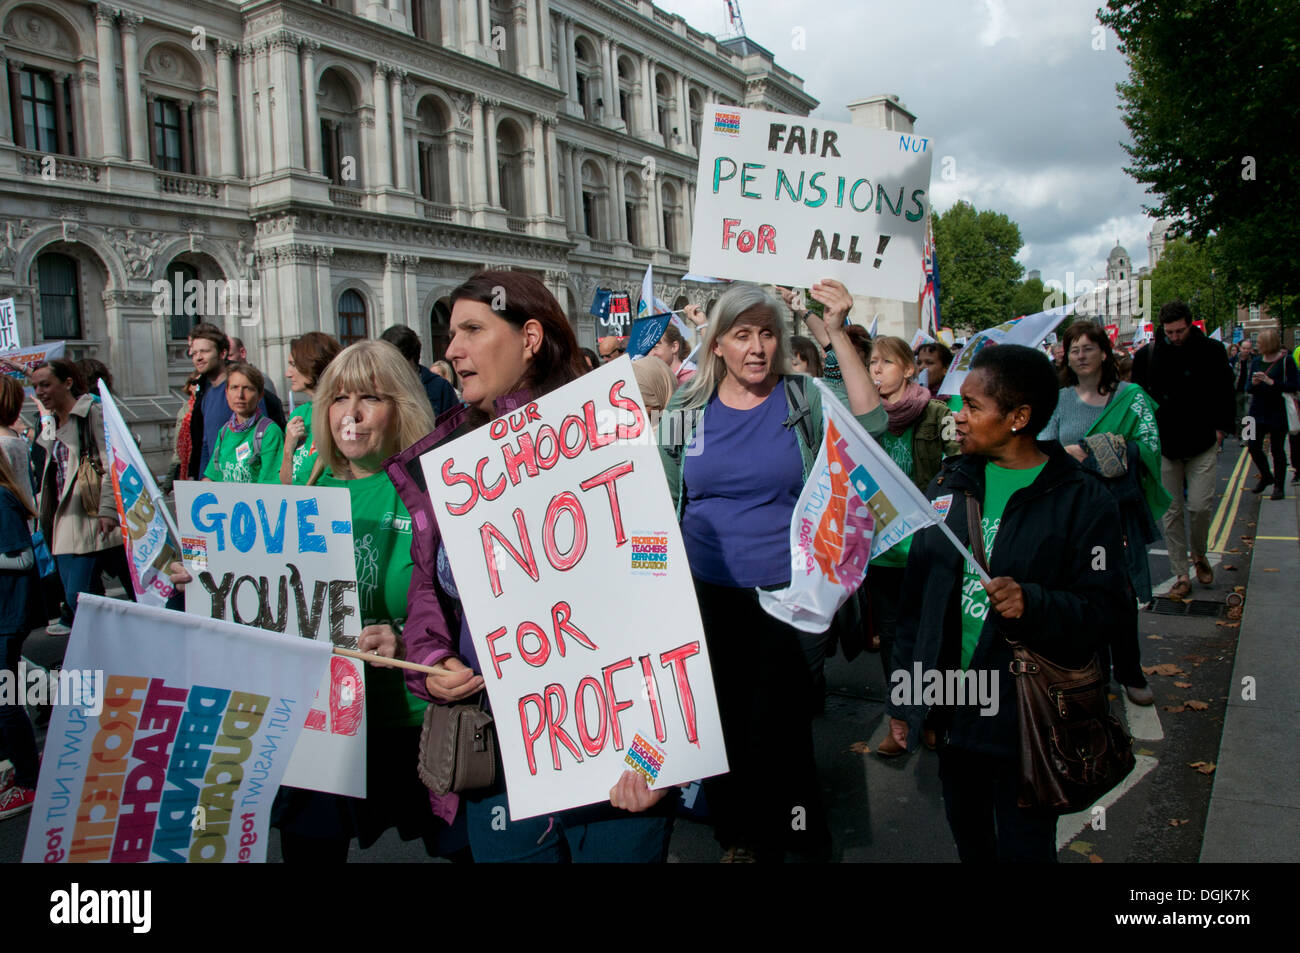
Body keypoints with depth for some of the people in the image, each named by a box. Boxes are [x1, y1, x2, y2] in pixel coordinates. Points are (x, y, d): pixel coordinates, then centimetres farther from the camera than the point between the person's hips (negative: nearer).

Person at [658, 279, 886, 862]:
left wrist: (837, 335, -24)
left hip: (788, 596, -2)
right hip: (707, 595, 2)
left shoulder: (804, 400, -2)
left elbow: (869, 423, -20)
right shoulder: (687, 408, 3)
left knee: (778, 732, 6)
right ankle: (737, 838, 36)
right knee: (721, 728, 14)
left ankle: (786, 840, 30)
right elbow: (667, 503, 11)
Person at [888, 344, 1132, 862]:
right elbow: (916, 595, 9)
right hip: (952, 706, 5)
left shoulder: (1081, 500, -8)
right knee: (968, 840, 19)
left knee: (1023, 848, 9)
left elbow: (1109, 608, -11)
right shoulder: (949, 483, 7)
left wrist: (1033, 604, -30)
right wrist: (903, 696, 9)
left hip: (1027, 717, -4)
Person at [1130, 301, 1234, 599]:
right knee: (1172, 511, 2)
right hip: (1164, 445, 1)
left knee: (1201, 505, -8)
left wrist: (1220, 429, -1)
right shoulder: (1146, 355, 2)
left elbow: (1225, 393, 8)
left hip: (1202, 444, -1)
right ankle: (1181, 575, 11)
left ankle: (1200, 555, 22)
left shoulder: (1212, 351, 1)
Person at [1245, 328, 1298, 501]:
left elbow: (1293, 386, -11)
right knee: (1253, 446, 2)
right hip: (1258, 411, 5)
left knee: (1277, 450, 1)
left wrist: (1271, 382, -22)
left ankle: (1279, 487, 14)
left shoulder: (1286, 360, -6)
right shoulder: (1256, 361, 8)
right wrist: (1254, 383, -11)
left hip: (1278, 413, -4)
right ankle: (1266, 476, 27)